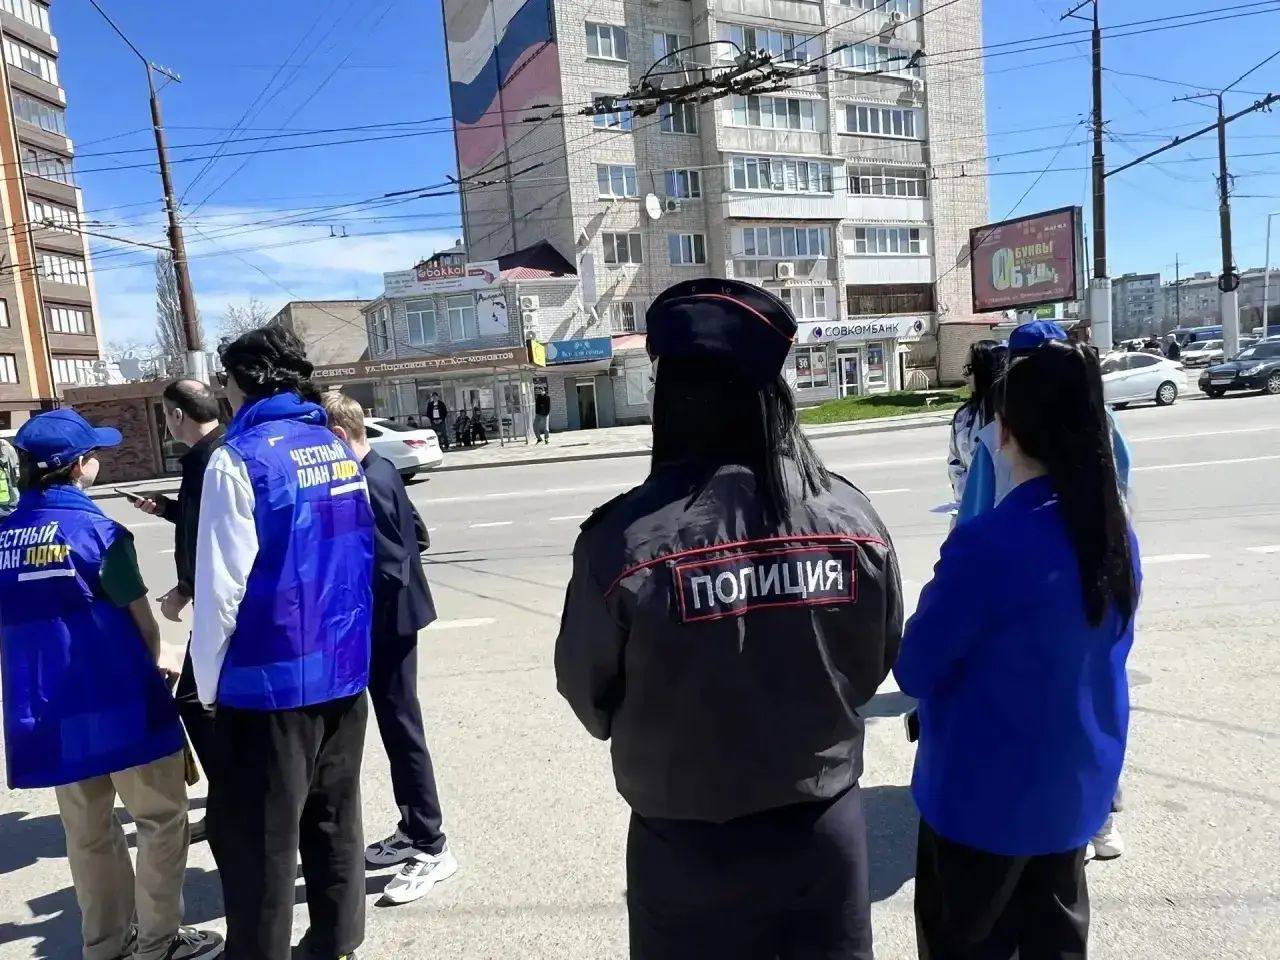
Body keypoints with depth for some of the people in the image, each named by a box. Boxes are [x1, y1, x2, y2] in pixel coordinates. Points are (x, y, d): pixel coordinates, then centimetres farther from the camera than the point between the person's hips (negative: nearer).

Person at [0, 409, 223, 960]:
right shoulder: (95, 530, -14)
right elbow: (142, 622, -9)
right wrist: (148, 671, 10)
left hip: (46, 709, 7)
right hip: (117, 702, -6)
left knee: (87, 830, 18)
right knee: (161, 818, 8)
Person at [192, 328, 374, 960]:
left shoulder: (240, 459, -13)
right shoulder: (340, 451, 7)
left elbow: (222, 587, -15)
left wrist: (207, 681, -4)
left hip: (268, 678, -7)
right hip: (343, 671, 7)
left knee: (256, 838, 8)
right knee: (334, 818, 18)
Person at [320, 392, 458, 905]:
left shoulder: (369, 484, -21)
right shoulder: (381, 471, 8)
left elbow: (387, 570, -24)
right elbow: (418, 534, 18)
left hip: (384, 622, -10)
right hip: (390, 620, 10)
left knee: (401, 731, 0)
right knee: (397, 728, 17)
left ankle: (431, 848, 13)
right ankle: (413, 833, 31)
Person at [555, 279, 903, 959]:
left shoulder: (625, 539, -24)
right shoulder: (851, 516, -13)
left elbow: (590, 699, -9)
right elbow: (878, 661, 3)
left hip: (689, 846, -2)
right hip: (827, 825, 3)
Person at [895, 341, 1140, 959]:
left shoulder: (989, 544, -28)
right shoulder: (1117, 534, -5)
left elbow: (914, 670, -19)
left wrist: (939, 597, -1)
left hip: (984, 796, -6)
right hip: (1078, 789, 7)